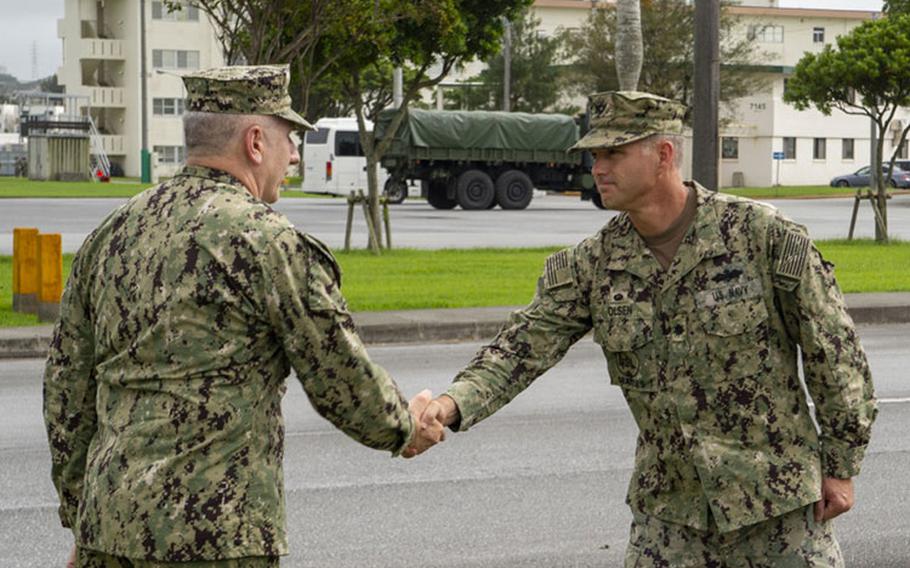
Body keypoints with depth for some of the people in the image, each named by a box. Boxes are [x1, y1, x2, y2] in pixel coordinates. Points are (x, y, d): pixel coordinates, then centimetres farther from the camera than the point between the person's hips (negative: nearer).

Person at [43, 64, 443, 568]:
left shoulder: (111, 234, 11)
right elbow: (343, 381, -4)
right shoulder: (268, 242, -10)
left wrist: (82, 525, 22)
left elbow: (67, 389, 15)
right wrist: (405, 427, 17)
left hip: (107, 526, 7)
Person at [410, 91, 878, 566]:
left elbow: (832, 348, -7)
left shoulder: (762, 234, -13)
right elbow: (524, 346, -8)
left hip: (776, 502, -3)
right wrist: (453, 405, -26)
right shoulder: (592, 264, -1)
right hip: (668, 506, 3)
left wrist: (842, 466, -4)